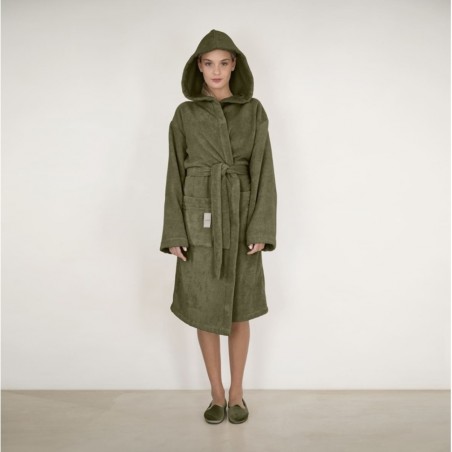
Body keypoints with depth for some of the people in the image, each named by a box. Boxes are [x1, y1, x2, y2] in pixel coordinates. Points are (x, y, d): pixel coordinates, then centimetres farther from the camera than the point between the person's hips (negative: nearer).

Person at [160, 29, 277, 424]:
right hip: (200, 218, 0)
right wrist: (174, 233, -5)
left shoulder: (253, 111, 4)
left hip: (240, 217, 0)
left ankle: (237, 393, 26)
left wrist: (261, 228, -9)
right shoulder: (185, 114, 4)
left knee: (239, 308, 7)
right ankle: (217, 394, 24)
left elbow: (263, 170, -1)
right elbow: (176, 173, 2)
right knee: (205, 309, 6)